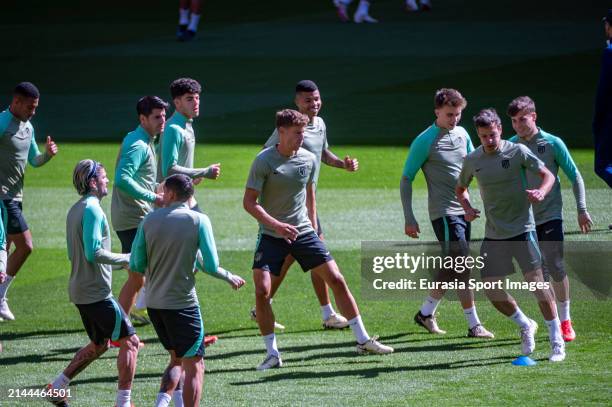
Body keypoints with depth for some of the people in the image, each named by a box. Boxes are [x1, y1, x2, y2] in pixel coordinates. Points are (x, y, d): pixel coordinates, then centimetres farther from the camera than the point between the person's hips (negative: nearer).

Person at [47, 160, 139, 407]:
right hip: (96, 292, -10)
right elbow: (94, 253, -23)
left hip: (80, 291, 10)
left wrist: (119, 262, 17)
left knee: (99, 344, 22)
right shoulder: (92, 209, -16)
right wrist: (126, 259, -12)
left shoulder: (75, 210, 14)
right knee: (130, 341, -5)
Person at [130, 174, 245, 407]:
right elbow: (211, 267, -11)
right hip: (182, 303, -5)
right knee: (194, 366, 3)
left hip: (153, 303, 5)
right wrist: (230, 278, 8)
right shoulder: (199, 221, -7)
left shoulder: (149, 220, 2)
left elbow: (135, 265, 3)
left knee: (177, 360, 20)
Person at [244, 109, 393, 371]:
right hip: (271, 237, -4)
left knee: (336, 280, -1)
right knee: (262, 291, -15)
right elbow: (249, 202, -14)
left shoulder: (308, 159, 2)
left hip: (303, 232, 4)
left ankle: (363, 340, 9)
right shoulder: (264, 161, -13)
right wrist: (276, 224, -24)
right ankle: (272, 354, -2)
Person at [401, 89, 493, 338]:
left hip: (463, 210, 7)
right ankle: (474, 325, -8)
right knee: (463, 269, -11)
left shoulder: (462, 134, 9)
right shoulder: (425, 141, -10)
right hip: (443, 212, -7)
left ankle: (425, 313, 28)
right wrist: (409, 218, -11)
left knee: (451, 270, 12)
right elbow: (406, 179, -6)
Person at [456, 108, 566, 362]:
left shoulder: (517, 152, -6)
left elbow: (548, 175, -4)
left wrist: (541, 191, -26)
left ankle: (557, 340, -3)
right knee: (490, 288, -2)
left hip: (522, 228, -4)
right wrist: (467, 208, 0)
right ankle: (526, 326, 22)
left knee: (536, 281, -11)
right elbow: (460, 188, 20)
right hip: (493, 234, 4)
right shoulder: (472, 160, 4)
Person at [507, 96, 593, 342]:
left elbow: (575, 176, 2)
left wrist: (582, 209, -2)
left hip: (550, 215, -3)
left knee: (555, 267, -11)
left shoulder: (552, 144, -5)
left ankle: (565, 320, 2)